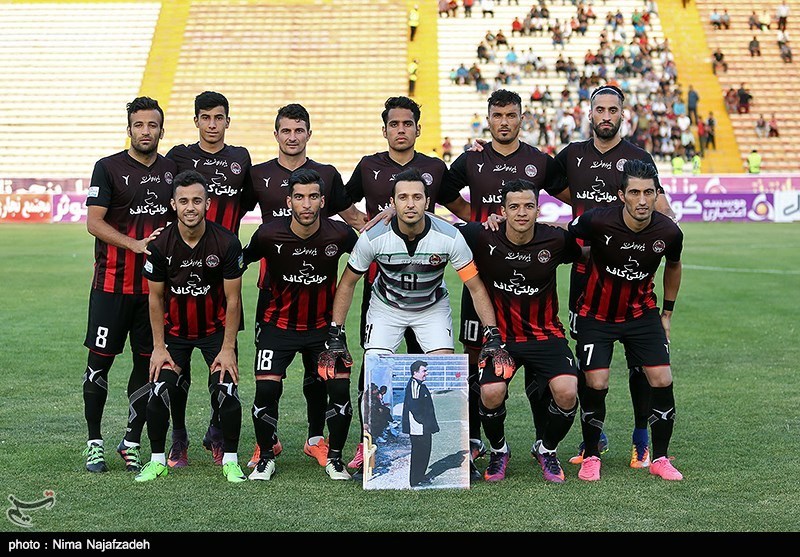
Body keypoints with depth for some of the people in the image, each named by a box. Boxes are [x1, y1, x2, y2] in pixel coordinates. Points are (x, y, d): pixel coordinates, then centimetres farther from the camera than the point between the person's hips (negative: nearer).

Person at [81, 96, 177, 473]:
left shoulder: (171, 170, 10)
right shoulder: (109, 168, -3)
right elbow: (93, 222, -10)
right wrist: (135, 244, -20)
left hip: (156, 284, 4)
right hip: (112, 283, -4)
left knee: (147, 361, 7)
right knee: (100, 360, 0)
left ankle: (132, 443, 18)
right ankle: (94, 442, 12)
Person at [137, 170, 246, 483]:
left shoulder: (226, 242, -18)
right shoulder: (161, 245, -15)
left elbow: (232, 299, -11)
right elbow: (156, 297, -4)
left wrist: (228, 349, -12)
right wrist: (158, 348, -5)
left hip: (215, 328, -1)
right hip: (175, 330, 1)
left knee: (226, 392, -14)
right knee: (159, 392, -10)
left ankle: (230, 460, 3)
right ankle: (157, 460, 8)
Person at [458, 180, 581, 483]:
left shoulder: (555, 239, -10)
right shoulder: (481, 237, -13)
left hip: (546, 333, 1)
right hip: (499, 335, 0)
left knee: (566, 392, -22)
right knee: (491, 393, -25)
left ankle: (546, 449, 10)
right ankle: (498, 450, 9)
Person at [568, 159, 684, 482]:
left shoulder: (669, 232, -14)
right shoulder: (598, 221, -24)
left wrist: (667, 313, 14)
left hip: (642, 314, 2)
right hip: (596, 315, -2)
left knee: (662, 381, -7)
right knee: (596, 384, -12)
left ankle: (660, 459, 11)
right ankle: (591, 456, 10)